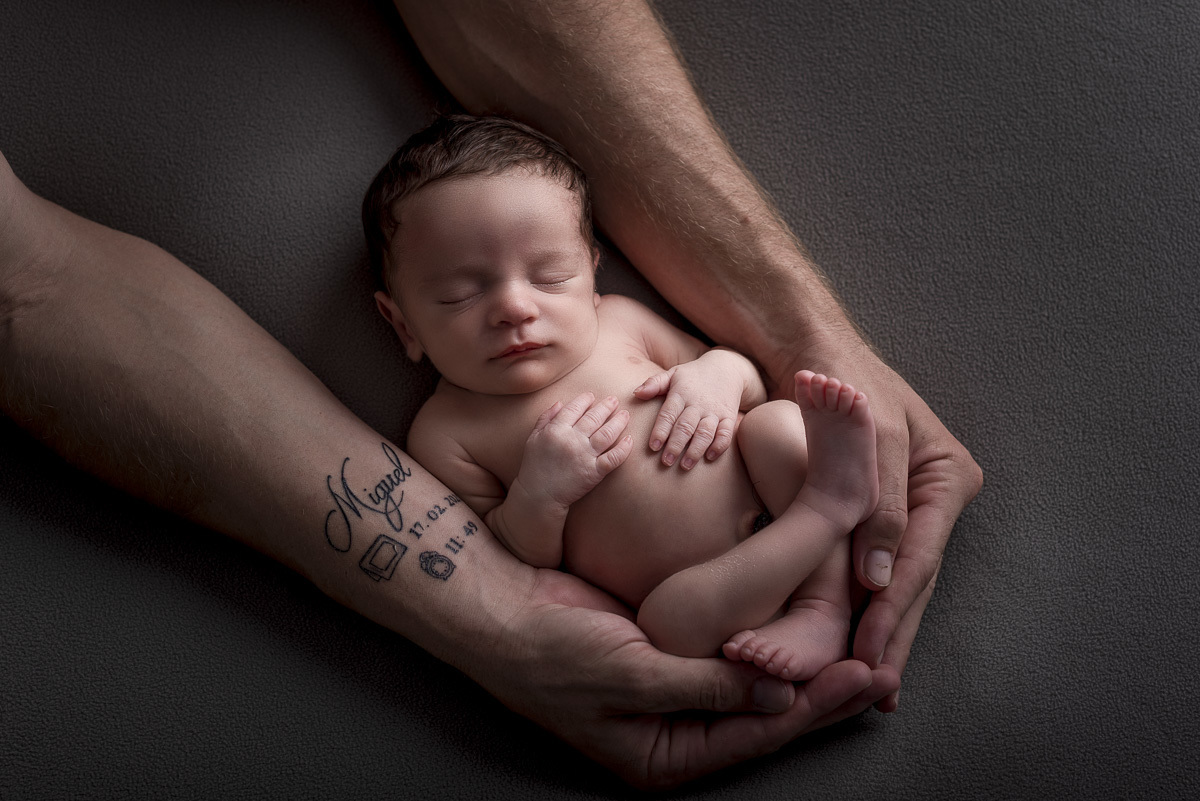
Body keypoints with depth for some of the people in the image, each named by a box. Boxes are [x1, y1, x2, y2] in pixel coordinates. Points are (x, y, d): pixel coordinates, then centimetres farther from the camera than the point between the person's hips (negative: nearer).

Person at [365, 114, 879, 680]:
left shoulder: (616, 320, 5)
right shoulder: (446, 434, -4)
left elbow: (754, 380, 15)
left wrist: (721, 371, -9)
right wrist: (539, 495, -22)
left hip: (772, 506, 4)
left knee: (779, 422, -18)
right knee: (670, 618, -34)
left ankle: (823, 608, -20)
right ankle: (827, 505, -21)